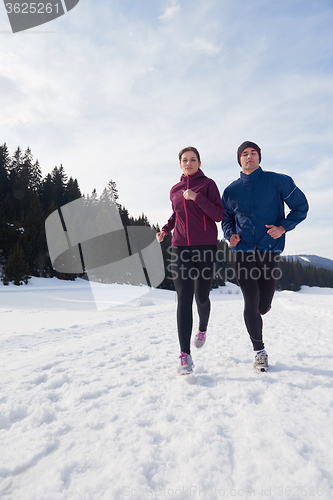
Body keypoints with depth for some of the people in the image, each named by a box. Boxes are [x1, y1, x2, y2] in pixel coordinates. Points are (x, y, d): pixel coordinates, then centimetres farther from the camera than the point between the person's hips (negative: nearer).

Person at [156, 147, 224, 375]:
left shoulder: (208, 184, 2)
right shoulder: (175, 190, 14)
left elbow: (219, 215, -7)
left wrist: (197, 197, -16)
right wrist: (165, 229, 11)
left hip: (205, 247, -2)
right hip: (180, 248, 3)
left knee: (201, 297, 6)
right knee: (184, 299, -7)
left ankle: (202, 329, 41)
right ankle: (186, 356, -5)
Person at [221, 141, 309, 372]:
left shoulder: (278, 181, 3)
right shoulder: (231, 191, 9)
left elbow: (301, 206, 7)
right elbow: (226, 219, 19)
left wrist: (283, 227, -7)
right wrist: (230, 234, -2)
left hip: (270, 251, 0)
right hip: (243, 252, 1)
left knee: (263, 306, 5)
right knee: (251, 303, -6)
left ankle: (256, 313, 45)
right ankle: (260, 351, 15)